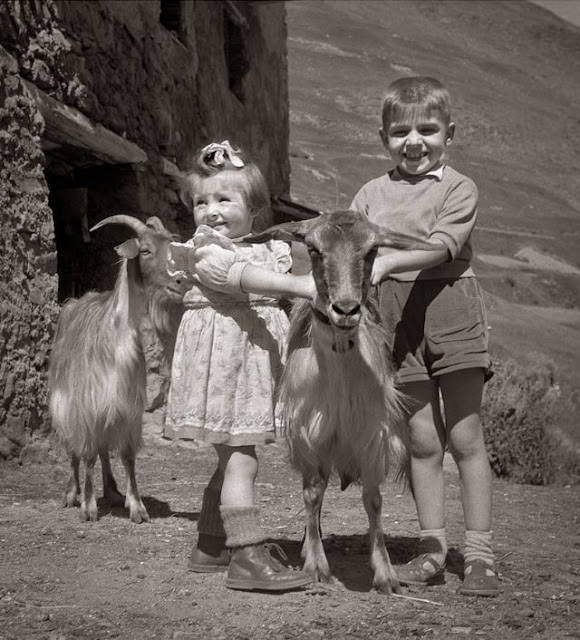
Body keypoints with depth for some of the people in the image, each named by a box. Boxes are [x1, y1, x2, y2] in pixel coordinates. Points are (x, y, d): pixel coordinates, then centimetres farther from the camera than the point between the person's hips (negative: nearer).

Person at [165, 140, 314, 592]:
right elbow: (240, 276, -25)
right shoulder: (204, 249, -9)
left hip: (258, 357, 7)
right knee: (241, 461, -10)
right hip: (221, 355, -7)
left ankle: (211, 546, 25)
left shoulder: (274, 249, 14)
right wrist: (300, 285, -35)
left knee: (234, 460, 13)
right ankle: (249, 557, -9)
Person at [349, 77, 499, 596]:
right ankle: (432, 549, 17)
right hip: (396, 320, 3)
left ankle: (480, 554, 6)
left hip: (450, 313, -3)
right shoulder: (372, 193, 13)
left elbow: (442, 245, -16)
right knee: (422, 440, 8)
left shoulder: (458, 188, -1)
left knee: (465, 436, 0)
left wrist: (387, 260, -29)